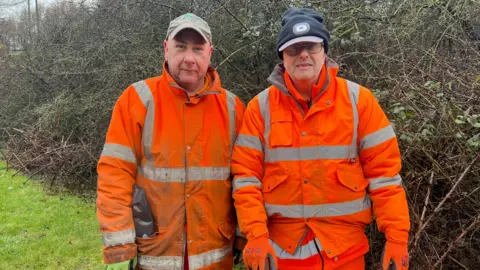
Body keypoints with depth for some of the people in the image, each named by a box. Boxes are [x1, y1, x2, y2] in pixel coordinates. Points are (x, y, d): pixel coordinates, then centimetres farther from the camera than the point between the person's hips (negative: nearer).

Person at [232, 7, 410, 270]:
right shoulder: (261, 106, -2)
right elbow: (246, 176, -3)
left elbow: (383, 172, -3)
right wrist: (256, 236, -12)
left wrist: (396, 237, -7)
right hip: (280, 247, 0)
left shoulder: (358, 100, -2)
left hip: (345, 248, 1)